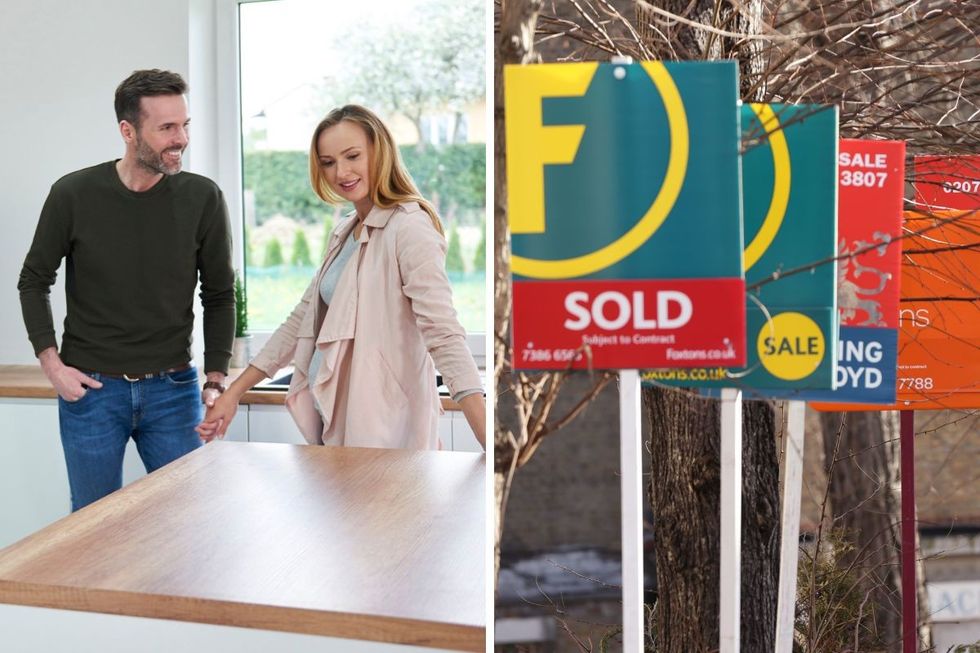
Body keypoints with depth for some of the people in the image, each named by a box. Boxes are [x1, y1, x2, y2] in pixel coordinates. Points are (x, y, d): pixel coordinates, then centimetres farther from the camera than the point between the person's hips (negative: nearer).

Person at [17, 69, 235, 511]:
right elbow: (34, 282, 5)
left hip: (173, 391, 1)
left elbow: (219, 295, 3)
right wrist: (51, 363, -4)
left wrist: (216, 381, -1)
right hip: (90, 390, 0)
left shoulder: (202, 198, -6)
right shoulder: (74, 195, -7)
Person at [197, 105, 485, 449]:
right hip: (333, 421, 8)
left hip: (382, 431, -8)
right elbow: (303, 318, 18)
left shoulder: (409, 228, -14)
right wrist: (234, 392, 17)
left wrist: (488, 439, -34)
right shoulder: (343, 233, 12)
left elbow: (443, 335, -25)